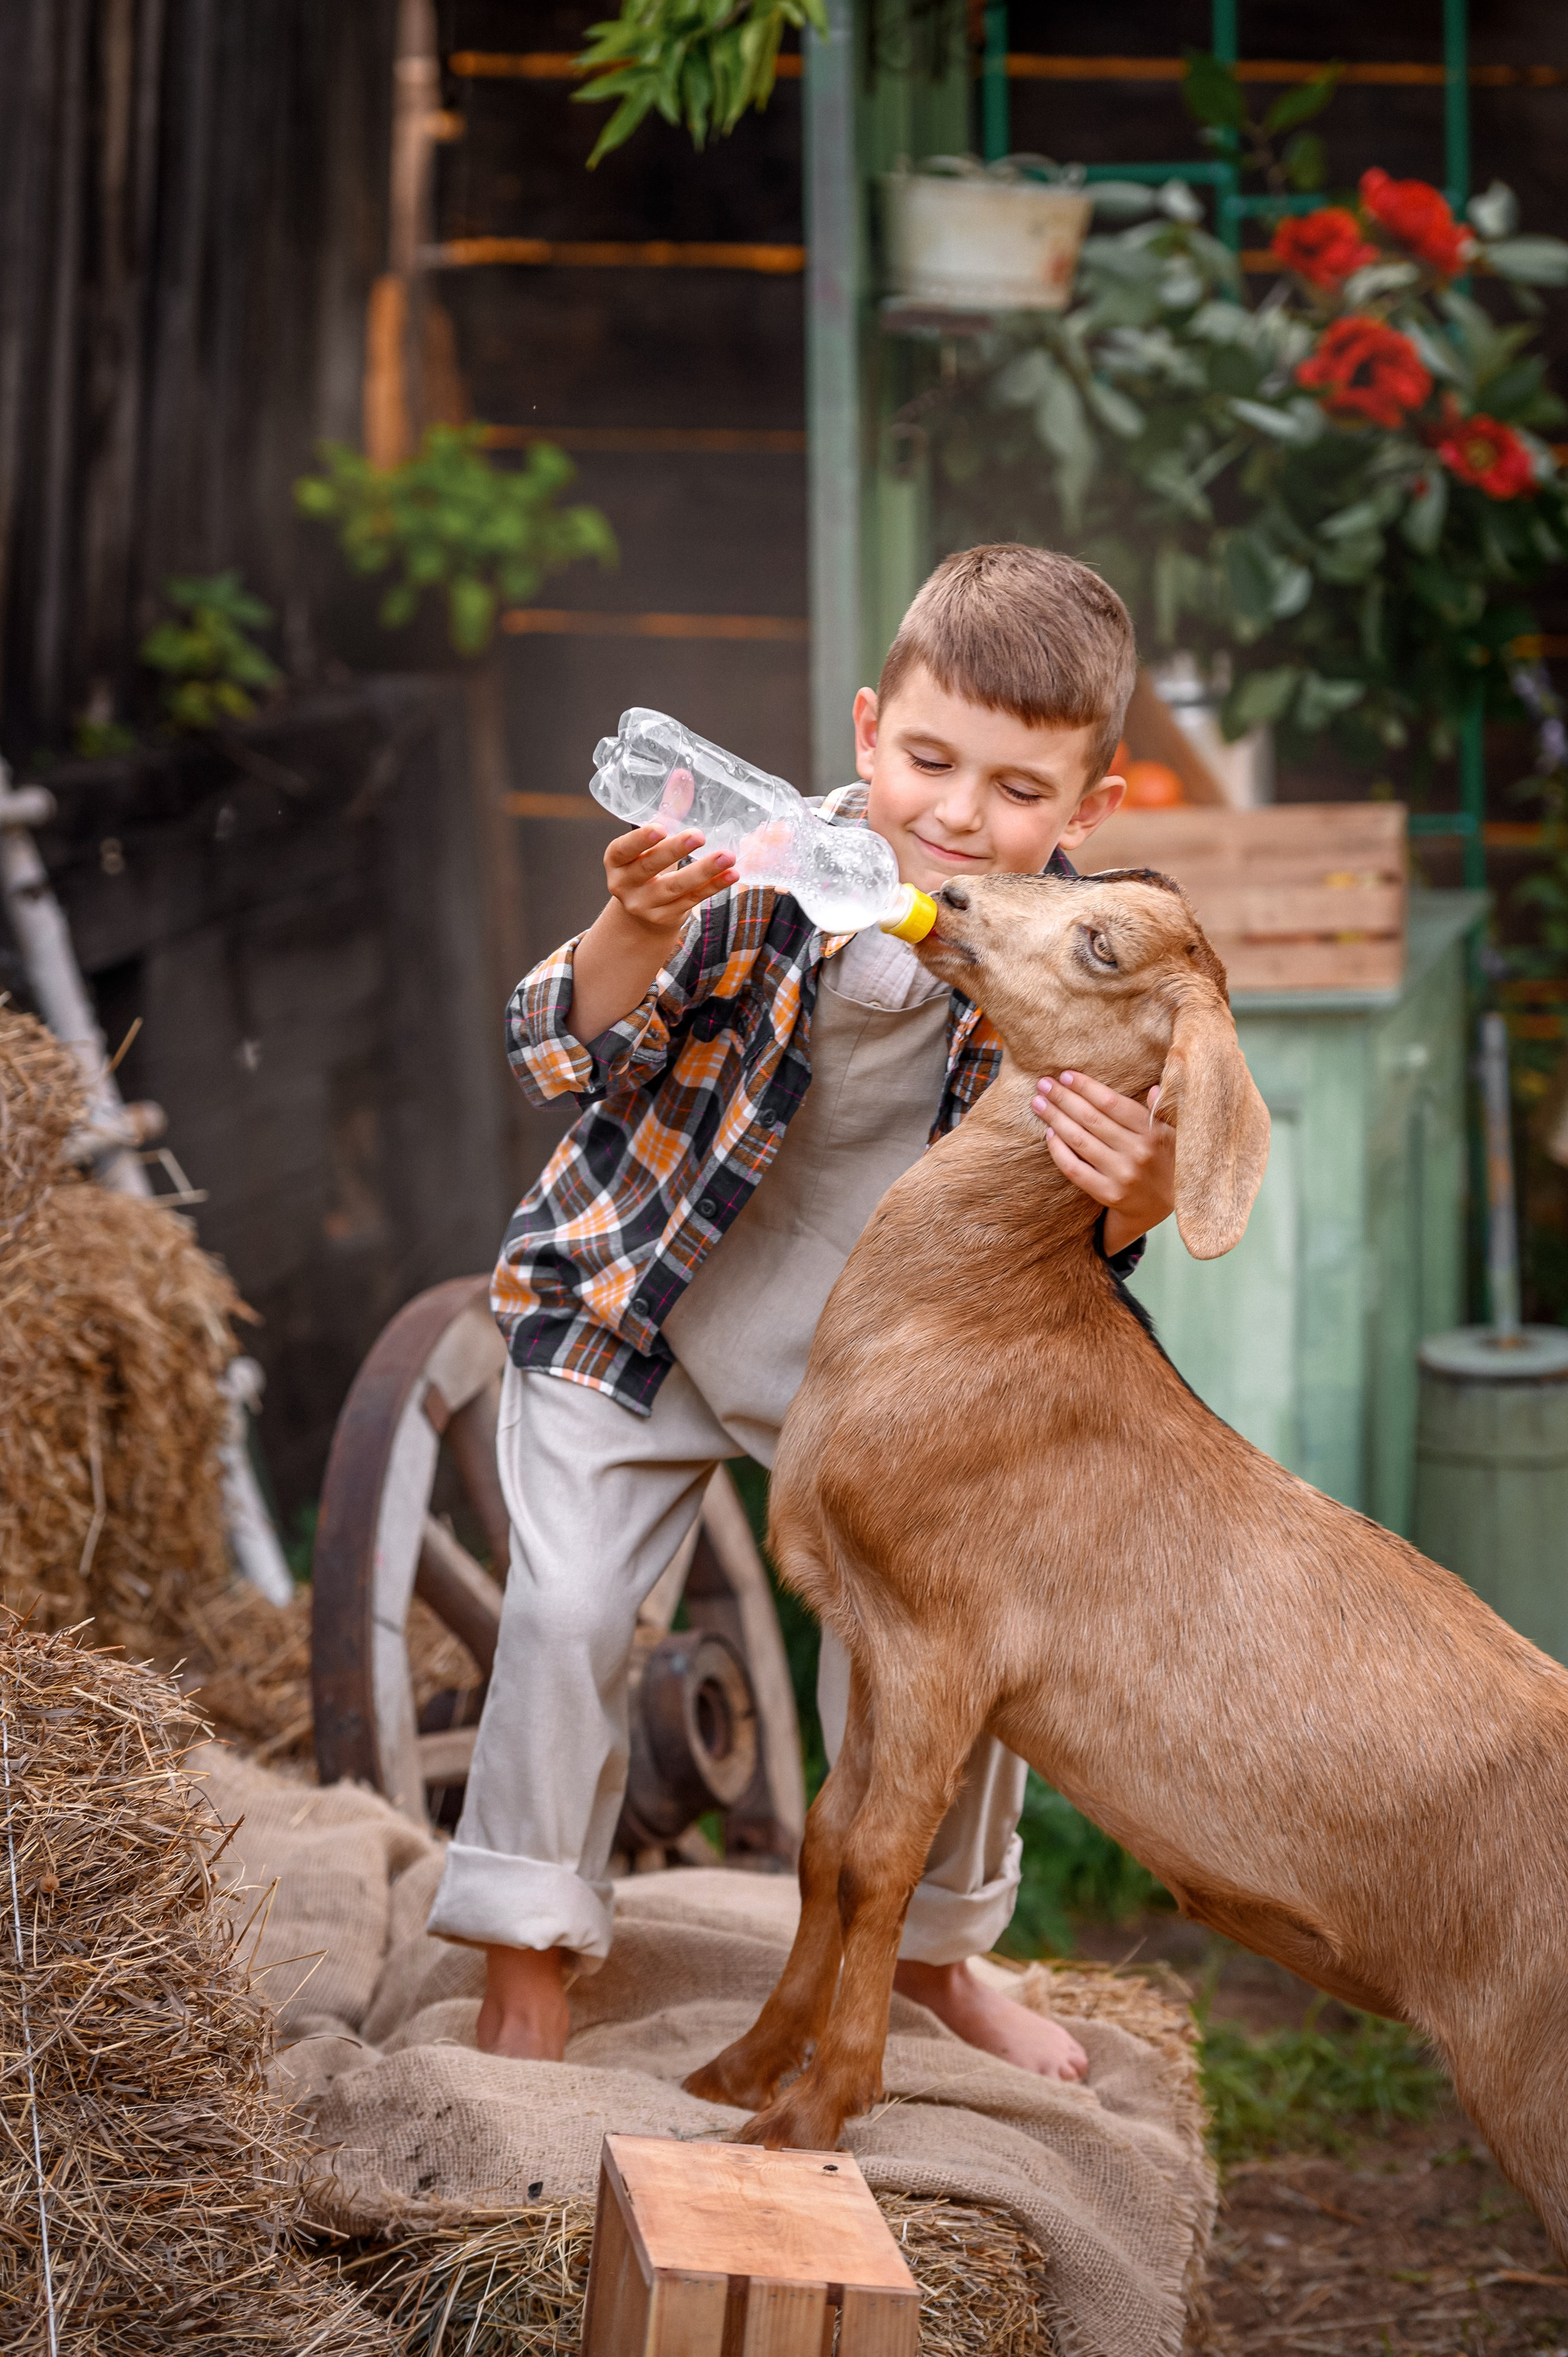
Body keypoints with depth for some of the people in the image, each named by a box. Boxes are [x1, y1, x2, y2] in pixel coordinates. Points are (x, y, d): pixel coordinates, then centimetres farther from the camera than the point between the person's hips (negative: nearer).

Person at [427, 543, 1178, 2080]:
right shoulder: (774, 871, -26)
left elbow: (1072, 1244, -15)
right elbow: (563, 1058, -29)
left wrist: (1140, 1189, -40)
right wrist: (638, 933, -51)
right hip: (642, 1312, -2)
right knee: (566, 1611, -10)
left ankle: (935, 1946, 33)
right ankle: (527, 1967, 9)